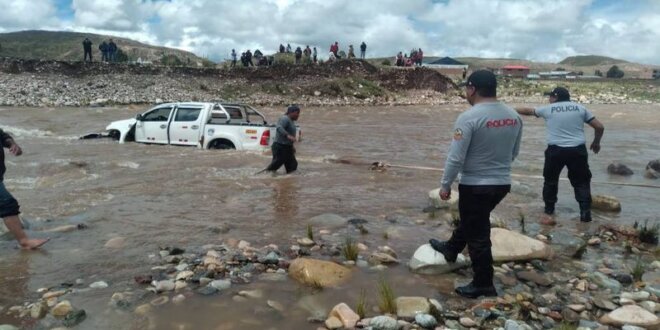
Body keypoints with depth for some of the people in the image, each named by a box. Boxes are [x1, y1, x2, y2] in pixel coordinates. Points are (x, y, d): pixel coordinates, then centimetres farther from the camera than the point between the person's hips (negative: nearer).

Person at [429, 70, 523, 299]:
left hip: (475, 185, -8)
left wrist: (445, 185, -7)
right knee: (471, 221, 28)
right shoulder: (513, 116, 2)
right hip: (502, 183, 8)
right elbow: (514, 152, 12)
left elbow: (455, 157, -19)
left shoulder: (469, 118, -20)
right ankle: (451, 249, 49)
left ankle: (484, 285, 16)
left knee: (478, 236, 5)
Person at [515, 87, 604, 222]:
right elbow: (600, 127, 9)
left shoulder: (547, 109, 7)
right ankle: (585, 212, 7)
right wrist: (596, 142, 25)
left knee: (550, 180, 16)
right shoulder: (580, 108, 10)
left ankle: (549, 212, 24)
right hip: (577, 150, 1)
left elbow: (528, 111, 24)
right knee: (581, 181, 12)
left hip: (555, 150, -1)